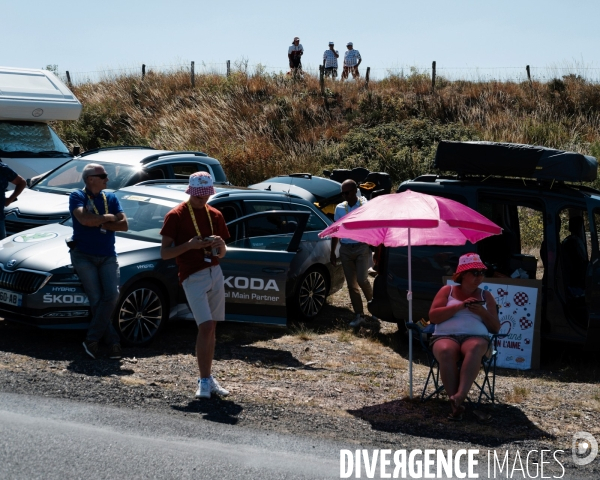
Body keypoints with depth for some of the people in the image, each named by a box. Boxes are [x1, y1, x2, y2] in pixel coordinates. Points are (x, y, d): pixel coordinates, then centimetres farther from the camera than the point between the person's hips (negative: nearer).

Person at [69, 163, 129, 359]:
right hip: (83, 255, -3)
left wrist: (98, 223, -8)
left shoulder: (110, 198, 13)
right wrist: (107, 218, -7)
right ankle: (113, 342, -6)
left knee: (111, 295, -16)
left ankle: (92, 339, -10)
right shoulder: (77, 197, 0)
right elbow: (84, 219, -20)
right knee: (96, 299, -11)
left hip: (107, 256, 4)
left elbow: (124, 225, 2)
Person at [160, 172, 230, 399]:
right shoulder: (176, 216, -4)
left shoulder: (215, 215, 12)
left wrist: (220, 244, -4)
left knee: (211, 329, 8)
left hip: (215, 273, 6)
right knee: (205, 326, -15)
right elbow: (164, 253, -6)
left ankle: (208, 378, 18)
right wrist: (189, 245, -20)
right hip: (193, 276, -6)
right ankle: (204, 380, -7)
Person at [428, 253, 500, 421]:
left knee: (475, 348, -39)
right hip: (445, 336, -1)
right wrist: (459, 306, -8)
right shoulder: (447, 291, 15)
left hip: (476, 336, 1)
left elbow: (496, 328, 16)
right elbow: (433, 316, 1)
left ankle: (460, 396, -53)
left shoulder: (485, 296, 20)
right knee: (446, 352, -39)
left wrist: (482, 313, -4)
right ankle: (455, 404, -40)